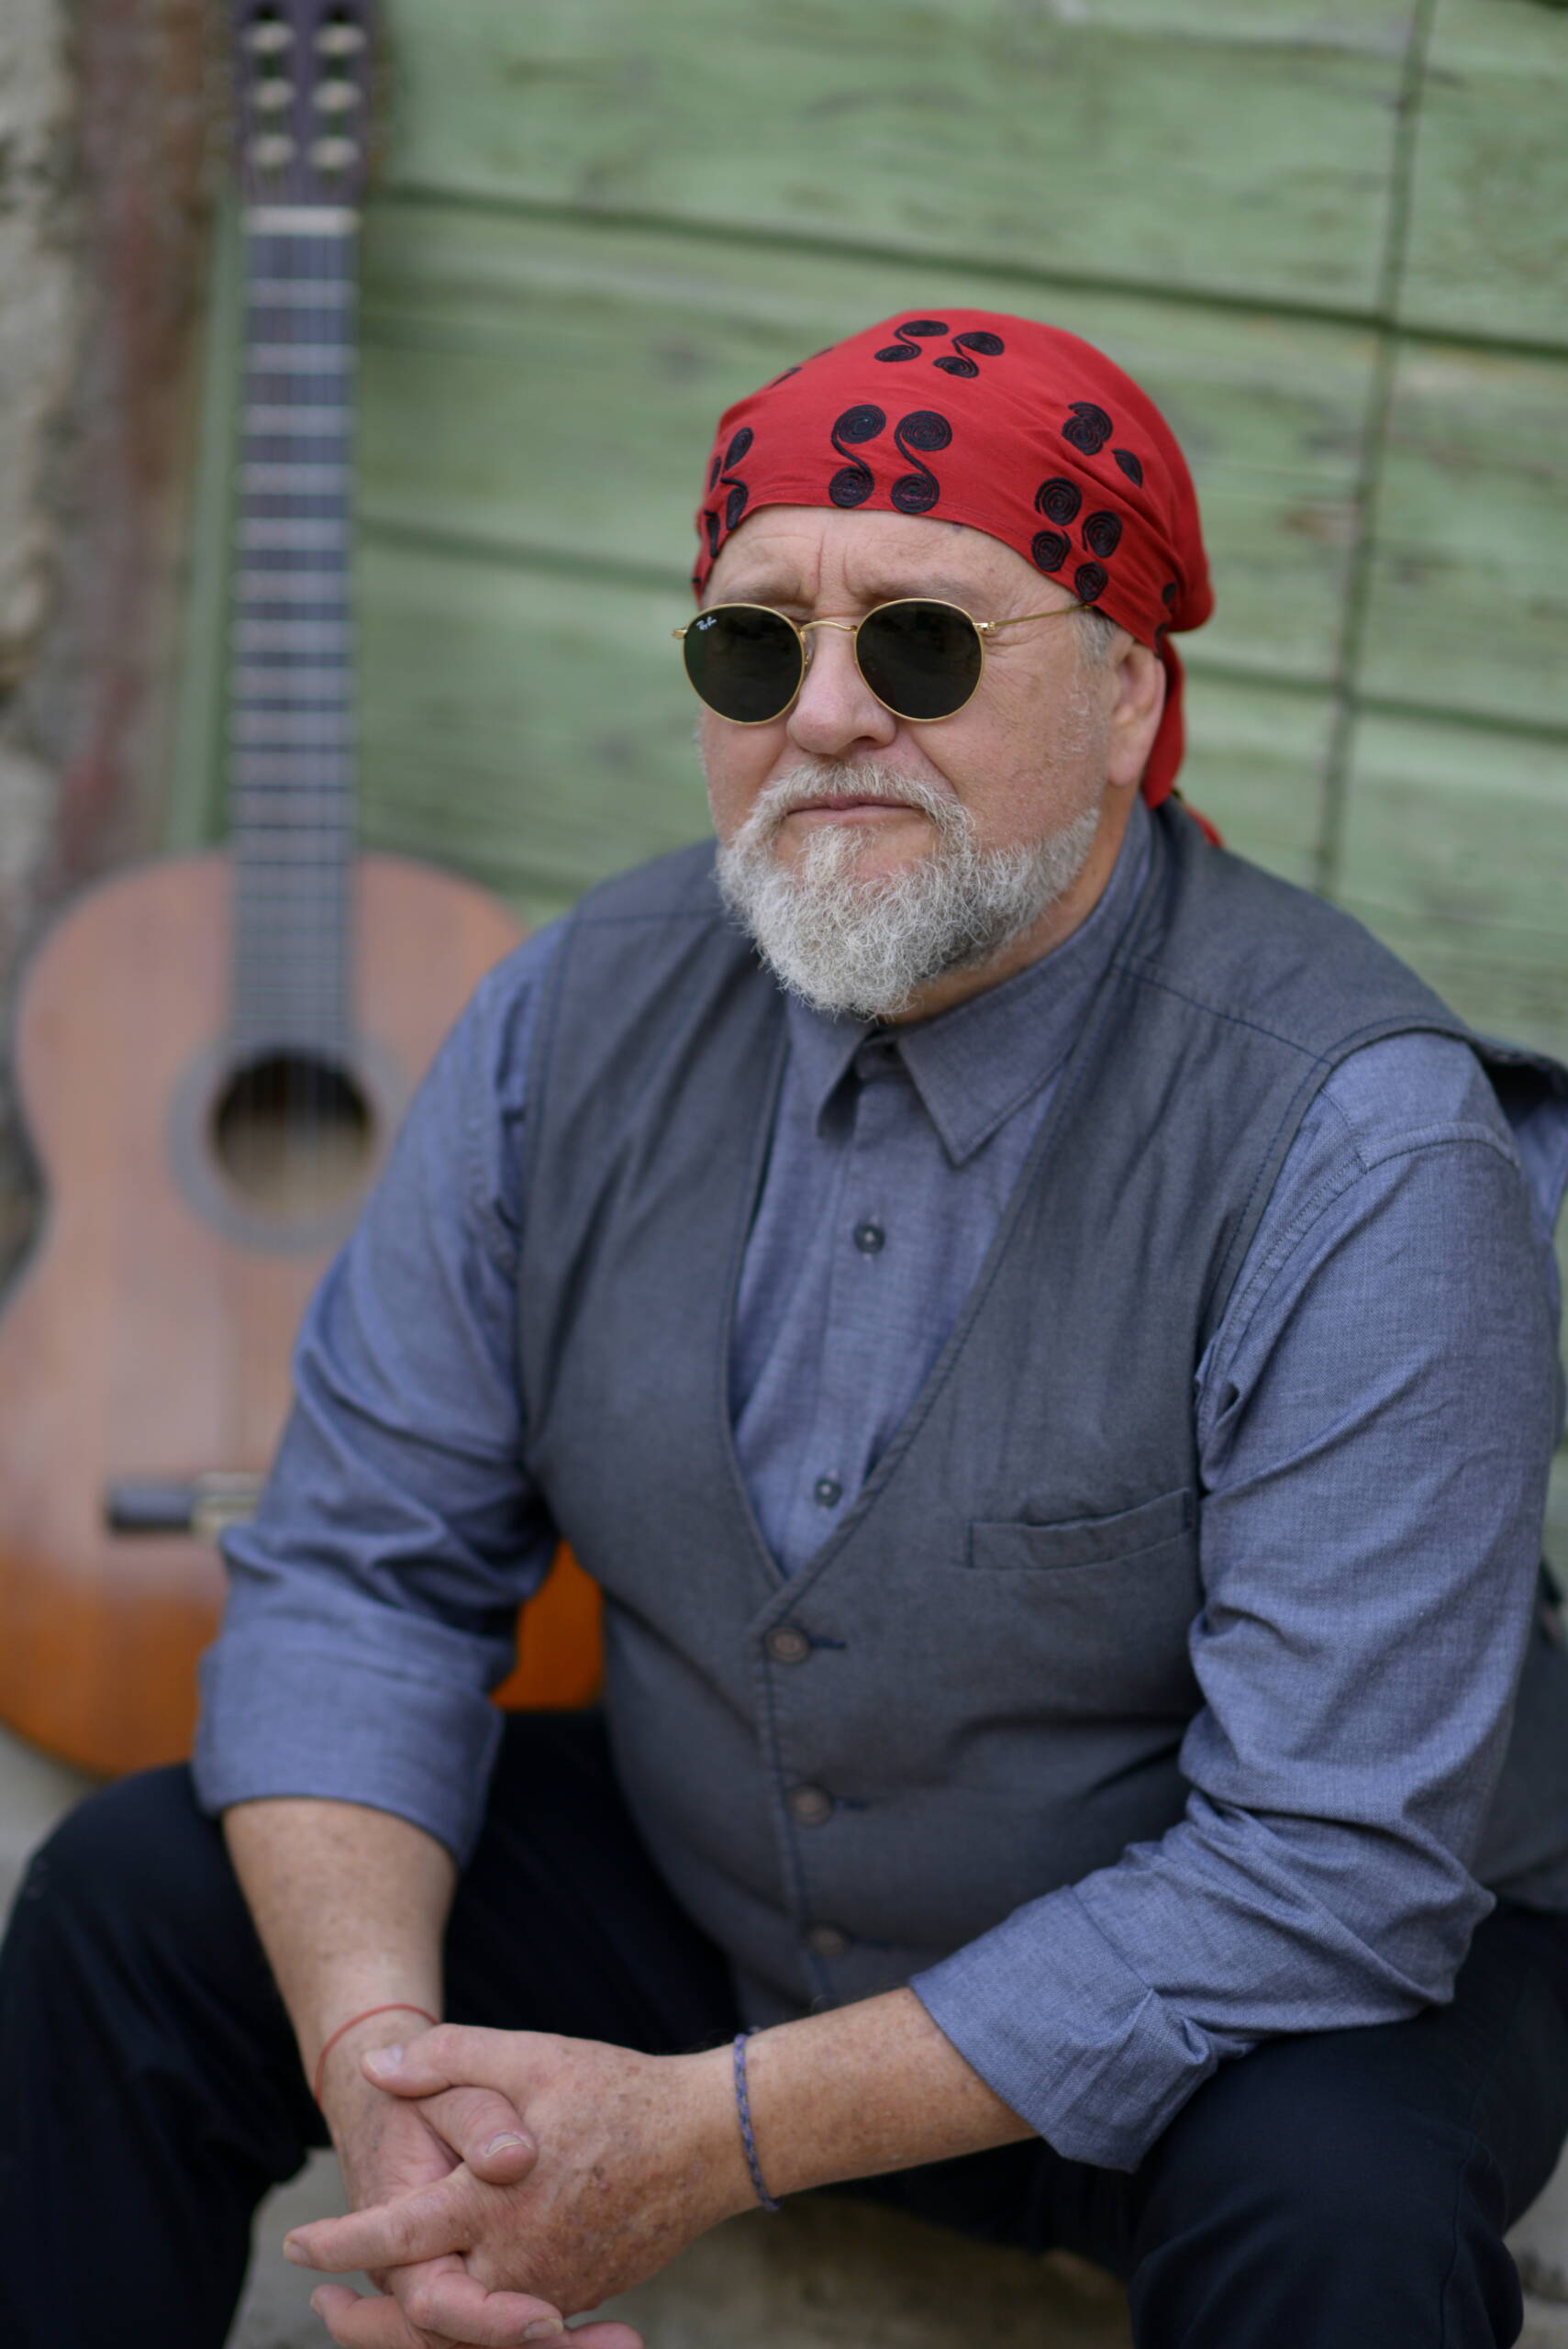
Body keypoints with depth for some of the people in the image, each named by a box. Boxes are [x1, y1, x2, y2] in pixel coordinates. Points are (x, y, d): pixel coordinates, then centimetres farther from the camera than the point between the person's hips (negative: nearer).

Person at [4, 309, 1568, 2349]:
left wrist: (715, 2138, -29)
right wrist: (379, 2047, -24)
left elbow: (1329, 1872, -28)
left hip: (1254, 2013, -4)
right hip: (712, 1895, 5)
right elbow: (362, 1566, -4)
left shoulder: (1368, 1150, -26)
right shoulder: (586, 1012, -9)